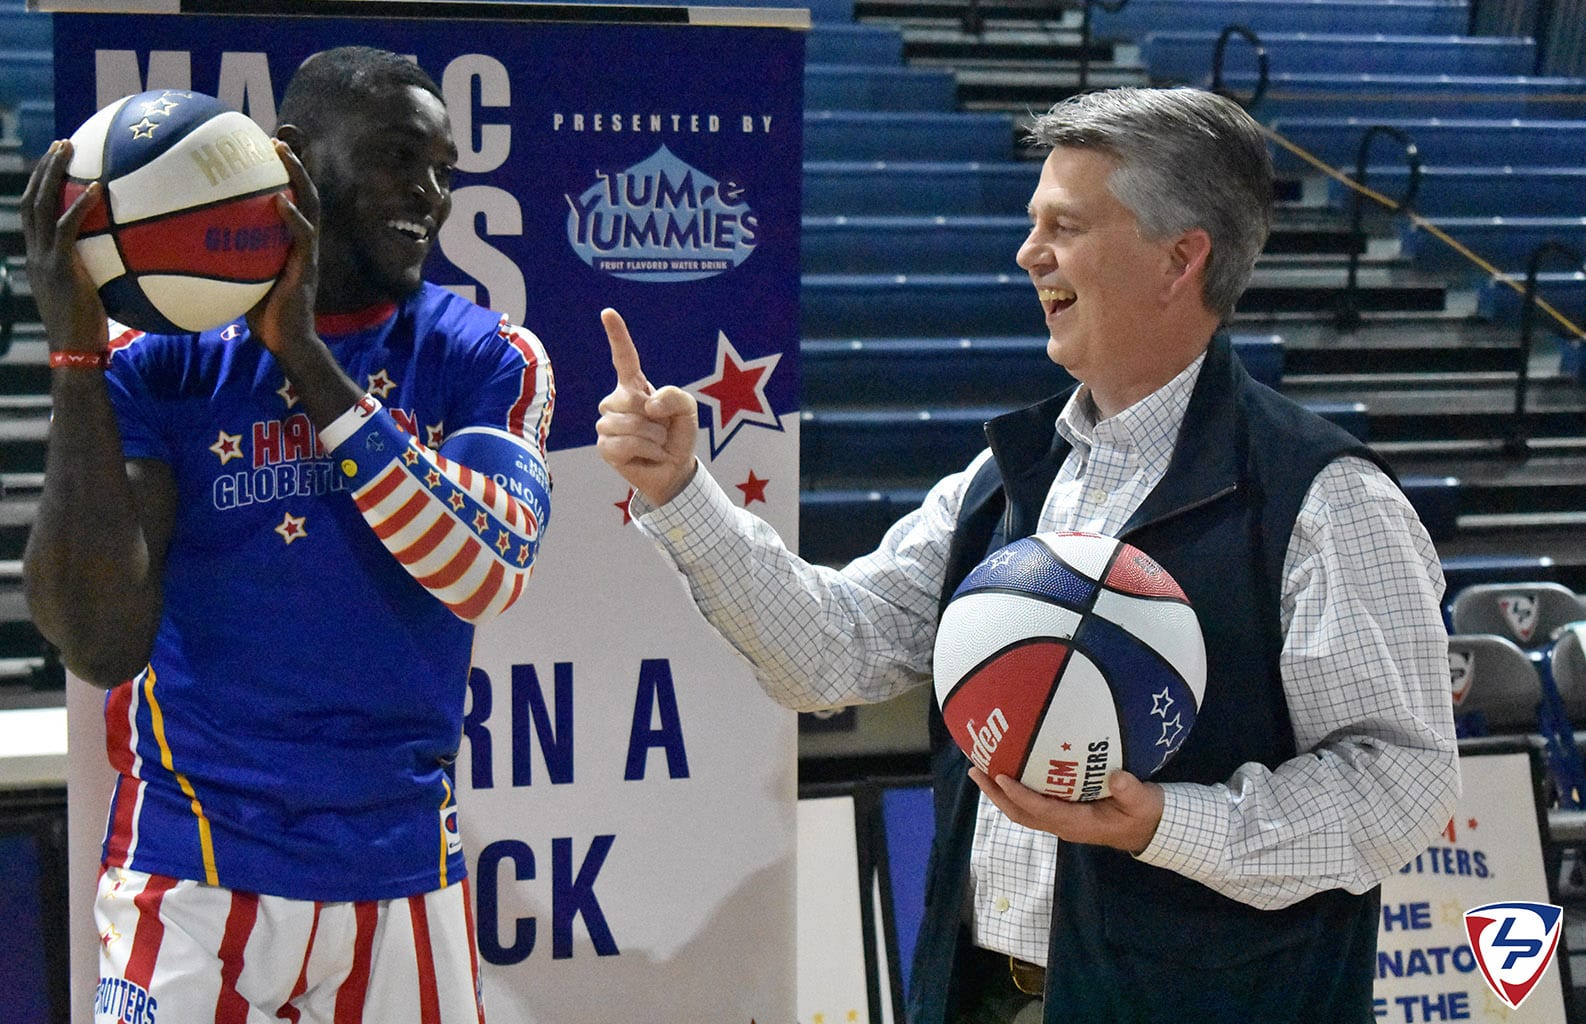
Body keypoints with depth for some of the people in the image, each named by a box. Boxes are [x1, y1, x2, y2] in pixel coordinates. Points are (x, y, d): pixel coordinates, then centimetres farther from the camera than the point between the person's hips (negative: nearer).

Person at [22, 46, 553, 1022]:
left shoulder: (489, 359, 0)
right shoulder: (162, 355, -5)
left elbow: (484, 575, -17)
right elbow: (103, 644, -15)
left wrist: (305, 355, -21)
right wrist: (74, 350, -21)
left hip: (405, 872, 2)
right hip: (198, 871, -2)